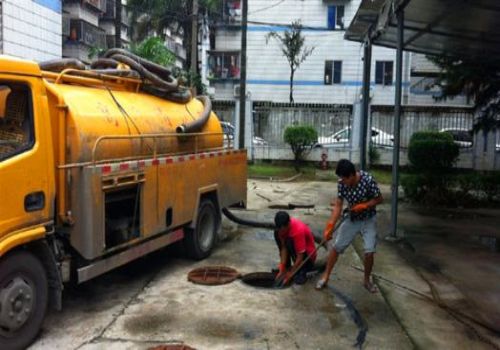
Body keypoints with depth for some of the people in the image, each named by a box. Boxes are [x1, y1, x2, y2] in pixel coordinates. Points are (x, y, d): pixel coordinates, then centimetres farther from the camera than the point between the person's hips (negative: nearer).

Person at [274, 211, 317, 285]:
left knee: (290, 242, -34)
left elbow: (300, 257, -31)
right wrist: (282, 270, -18)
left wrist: (289, 275, -26)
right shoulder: (282, 227, -16)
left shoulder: (298, 230, -35)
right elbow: (283, 248, -14)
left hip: (308, 255, -7)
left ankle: (302, 272, -17)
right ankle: (287, 267, 1)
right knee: (276, 234, -9)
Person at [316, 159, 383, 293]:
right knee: (336, 246, 2)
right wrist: (330, 226, -22)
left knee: (369, 251, -11)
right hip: (352, 219, 3)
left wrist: (363, 206, -29)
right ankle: (325, 276, 17)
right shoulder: (342, 183, -17)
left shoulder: (368, 180, -28)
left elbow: (379, 199, -15)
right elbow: (338, 205, -14)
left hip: (368, 220, -3)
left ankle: (367, 280, 14)